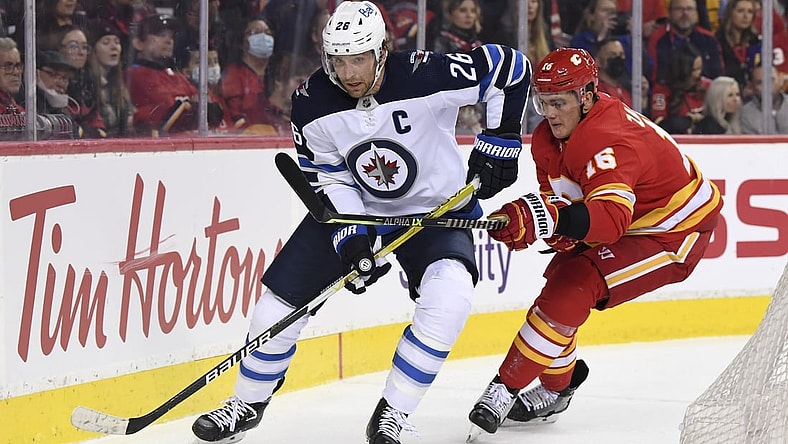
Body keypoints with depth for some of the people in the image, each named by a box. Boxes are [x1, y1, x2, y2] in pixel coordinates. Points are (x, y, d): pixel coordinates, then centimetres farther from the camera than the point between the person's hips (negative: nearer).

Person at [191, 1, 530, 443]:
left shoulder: (427, 76, -29)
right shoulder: (312, 103, -18)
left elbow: (511, 67, -20)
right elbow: (326, 178, -8)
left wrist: (499, 142, -17)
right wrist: (350, 236, -21)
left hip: (436, 208, -3)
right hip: (353, 207, 3)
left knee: (448, 297, -29)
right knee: (283, 294, -2)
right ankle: (249, 403, 22)